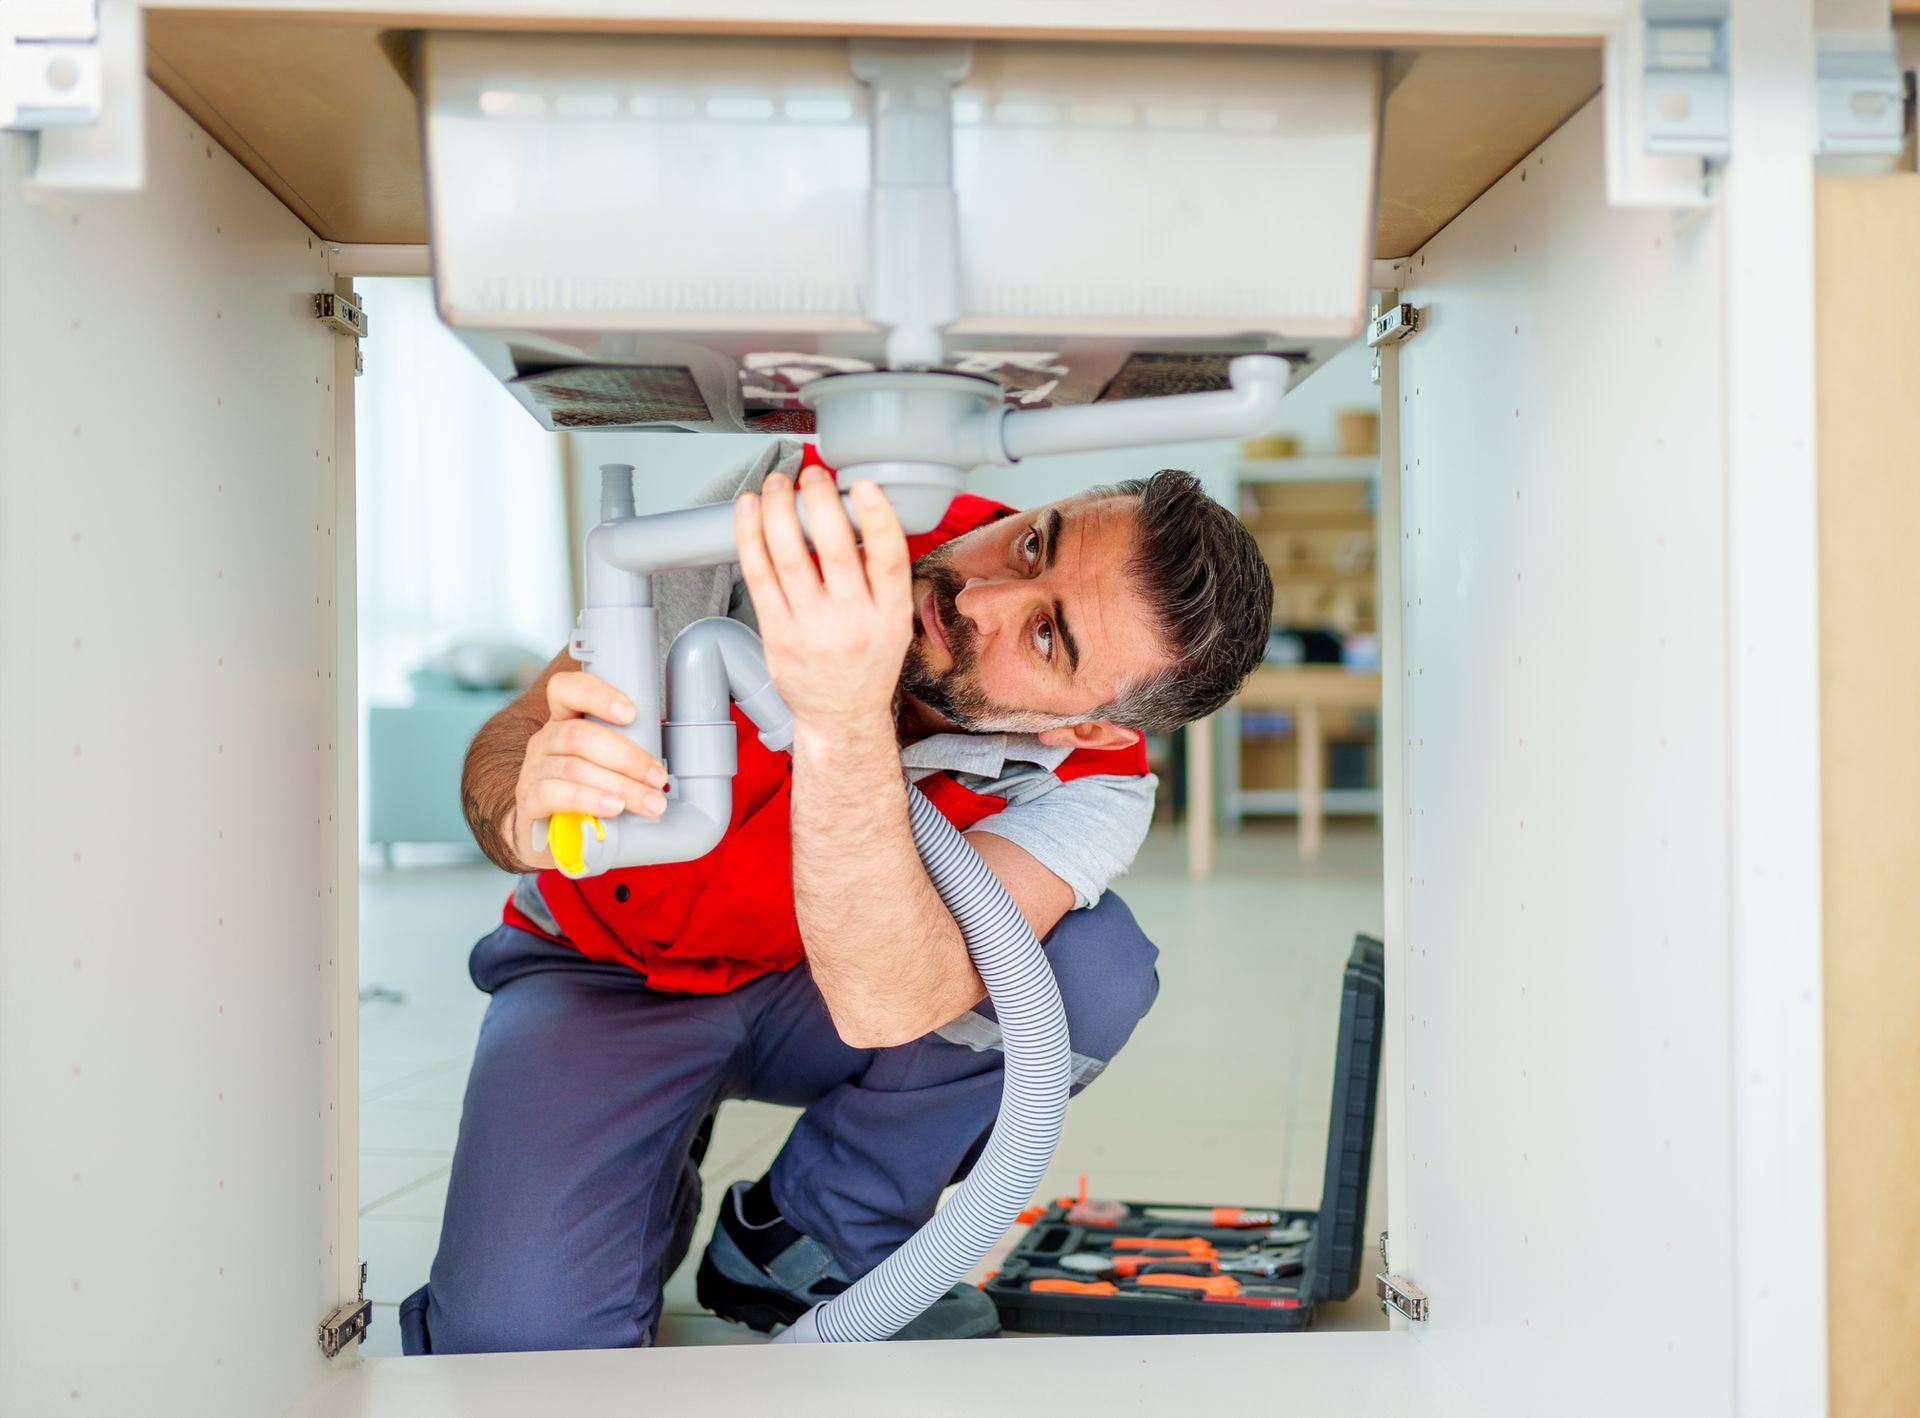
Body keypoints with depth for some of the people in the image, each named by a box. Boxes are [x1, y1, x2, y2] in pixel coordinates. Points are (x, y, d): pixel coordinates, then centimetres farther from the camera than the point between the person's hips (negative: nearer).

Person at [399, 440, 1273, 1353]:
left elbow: (888, 1004, -44)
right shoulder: (791, 511, -24)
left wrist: (844, 726, -59)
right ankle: (653, 1190, 11)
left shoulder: (1094, 785, -24)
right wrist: (523, 815, -45)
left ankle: (802, 1239, -6)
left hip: (810, 1005, 1)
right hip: (603, 974, -1)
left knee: (1096, 964, -29)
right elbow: (515, 732, -20)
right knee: (522, 1338, -26)